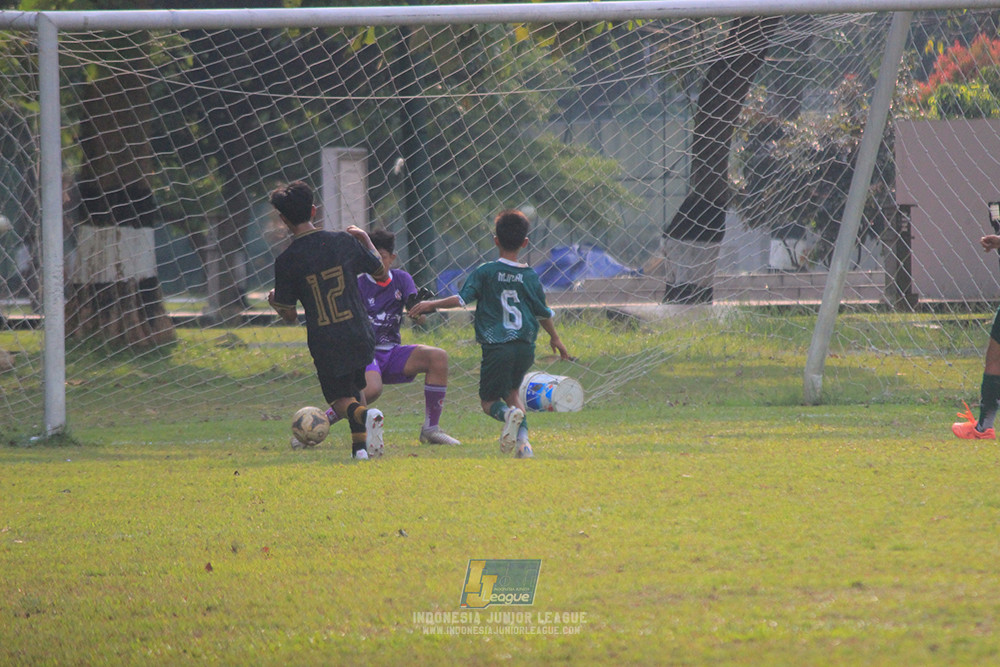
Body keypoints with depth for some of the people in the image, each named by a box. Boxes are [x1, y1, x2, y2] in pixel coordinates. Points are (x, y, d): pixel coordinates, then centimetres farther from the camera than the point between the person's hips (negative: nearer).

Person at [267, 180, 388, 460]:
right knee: (354, 390, 25)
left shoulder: (286, 261, -9)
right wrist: (365, 238, 27)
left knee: (341, 400, 10)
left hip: (324, 344, -3)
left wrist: (273, 300, 22)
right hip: (358, 336, 3)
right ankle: (360, 445, 12)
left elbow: (289, 314, -1)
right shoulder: (344, 241, -3)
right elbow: (381, 273, 12)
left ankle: (365, 415, -22)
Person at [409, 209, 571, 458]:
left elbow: (462, 299, -10)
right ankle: (524, 442, 1)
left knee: (489, 400, 9)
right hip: (525, 347, 3)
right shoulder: (530, 276, 7)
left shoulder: (485, 272, -2)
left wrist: (431, 304, 4)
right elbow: (543, 313, 18)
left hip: (496, 346, -3)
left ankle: (509, 414, -27)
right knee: (512, 392, 23)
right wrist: (555, 338, 35)